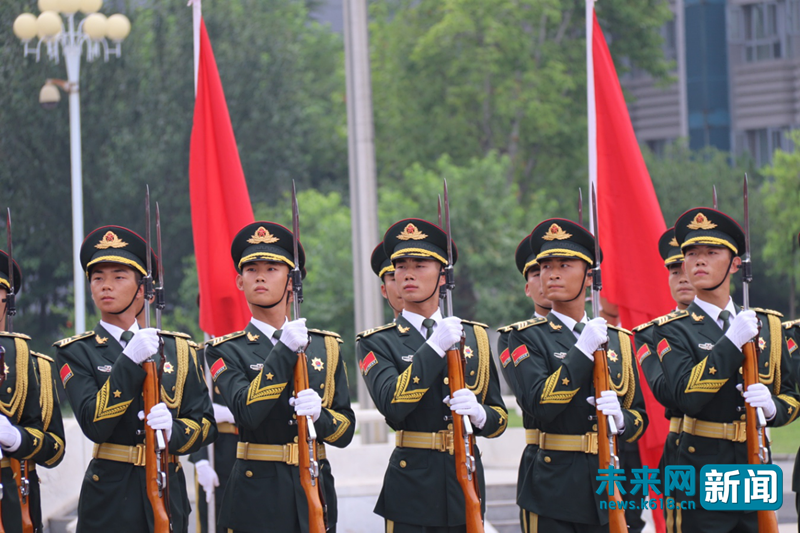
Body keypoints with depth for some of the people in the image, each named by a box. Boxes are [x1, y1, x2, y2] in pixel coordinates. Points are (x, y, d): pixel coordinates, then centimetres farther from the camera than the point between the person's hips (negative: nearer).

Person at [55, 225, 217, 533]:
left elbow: (206, 424, 6)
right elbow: (93, 425, -14)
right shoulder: (75, 353, 1)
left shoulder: (177, 349, 10)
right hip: (110, 494, -2)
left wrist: (172, 429, -15)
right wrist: (129, 360, -21)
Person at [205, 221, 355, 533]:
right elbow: (246, 412, -17)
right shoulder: (226, 351, 2)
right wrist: (285, 350, -20)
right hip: (257, 494, -3)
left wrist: (318, 414, -15)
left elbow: (345, 431, 6)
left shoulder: (325, 347, 11)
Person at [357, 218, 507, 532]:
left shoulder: (474, 337, 13)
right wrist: (434, 347, -20)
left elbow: (500, 418, 11)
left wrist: (478, 412, -12)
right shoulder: (377, 343, 1)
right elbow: (391, 405, -17)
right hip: (411, 488, -3)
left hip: (466, 483, 3)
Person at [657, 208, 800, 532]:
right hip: (700, 476, -4)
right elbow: (685, 396, -18)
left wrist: (773, 407, -9)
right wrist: (732, 341, -21)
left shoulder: (767, 325, 12)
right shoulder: (672, 330, -2)